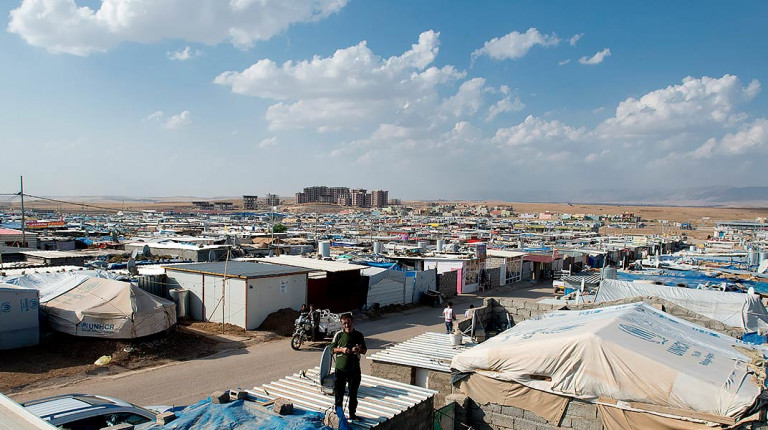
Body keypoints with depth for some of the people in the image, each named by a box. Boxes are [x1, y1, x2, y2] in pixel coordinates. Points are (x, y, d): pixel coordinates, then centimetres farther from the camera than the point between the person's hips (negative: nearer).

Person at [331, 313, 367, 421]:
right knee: (338, 391, 4)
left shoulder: (359, 335, 1)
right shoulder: (339, 335, -4)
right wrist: (342, 349, -17)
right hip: (340, 368, -1)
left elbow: (365, 350, 7)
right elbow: (332, 349, 1)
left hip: (354, 369, 1)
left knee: (353, 393, 12)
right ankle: (338, 411, 23)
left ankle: (352, 413, 28)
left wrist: (359, 350, -15)